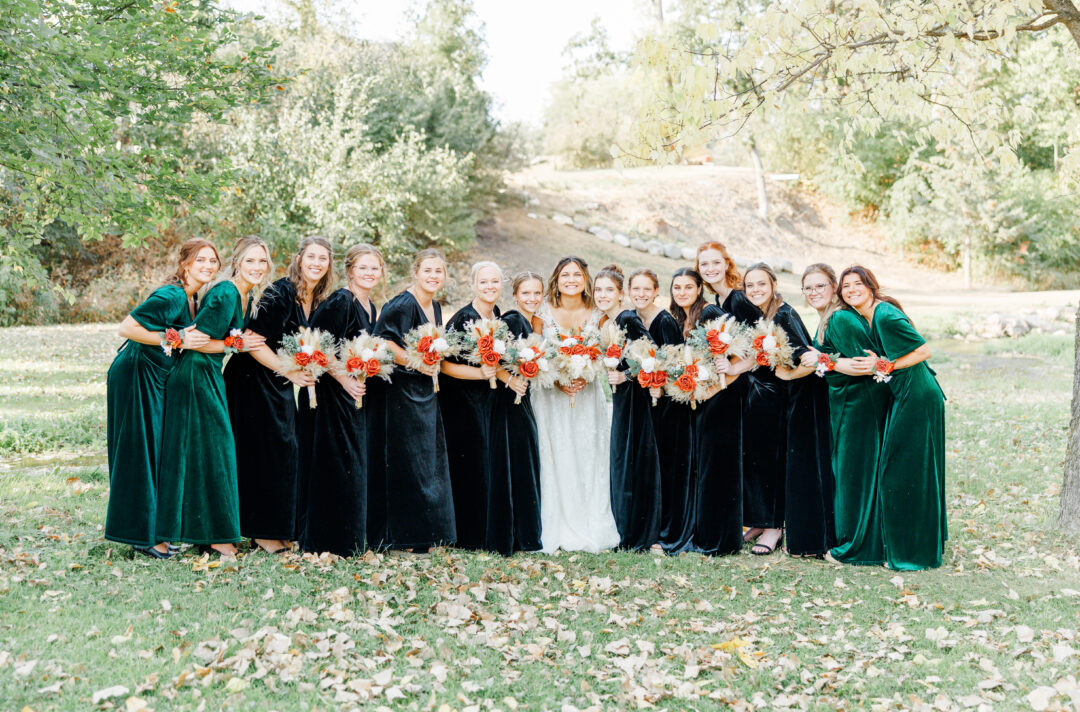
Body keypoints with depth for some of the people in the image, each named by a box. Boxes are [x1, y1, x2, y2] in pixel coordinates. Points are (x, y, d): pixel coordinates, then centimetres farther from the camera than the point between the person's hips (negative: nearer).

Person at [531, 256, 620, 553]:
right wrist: (558, 380, -14)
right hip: (551, 394, -1)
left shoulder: (596, 315, 3)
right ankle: (558, 532, 3)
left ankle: (591, 531, 9)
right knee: (555, 460, -5)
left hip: (587, 394, 1)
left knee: (588, 459, 0)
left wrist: (584, 377, -12)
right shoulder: (543, 313, -1)